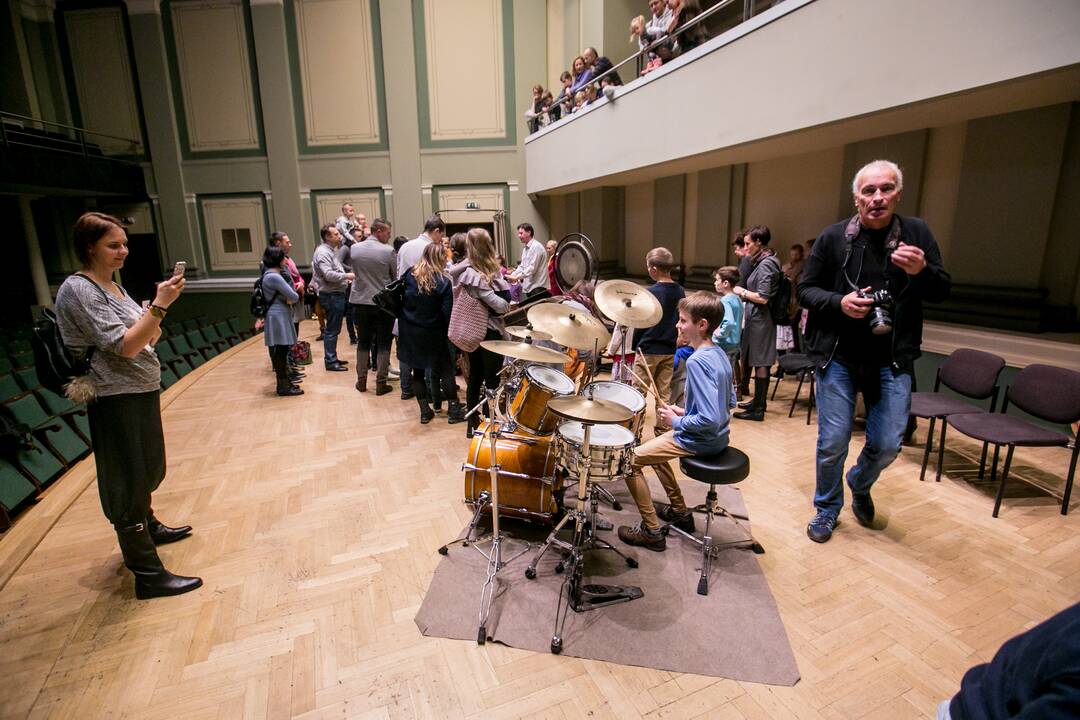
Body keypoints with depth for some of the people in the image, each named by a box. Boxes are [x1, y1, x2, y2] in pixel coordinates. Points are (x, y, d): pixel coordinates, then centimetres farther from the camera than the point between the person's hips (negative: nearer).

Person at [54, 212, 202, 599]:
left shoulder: (112, 285, 11)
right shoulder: (78, 290, -16)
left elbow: (142, 338, 16)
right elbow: (124, 346, -25)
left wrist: (152, 328, -4)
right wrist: (160, 305, -31)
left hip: (141, 393, 9)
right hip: (117, 401, -9)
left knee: (146, 471, 25)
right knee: (129, 483, -1)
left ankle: (148, 527, 48)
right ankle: (148, 574, 9)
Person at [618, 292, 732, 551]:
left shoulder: (697, 361, -27)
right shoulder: (718, 353, 3)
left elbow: (710, 420, -33)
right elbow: (727, 402, 14)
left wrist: (677, 421, -16)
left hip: (701, 440, -10)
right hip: (717, 436, 10)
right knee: (653, 447, 28)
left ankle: (651, 531, 6)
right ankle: (680, 512, 35)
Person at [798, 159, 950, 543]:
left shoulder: (917, 234, 2)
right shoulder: (833, 237, -2)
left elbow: (942, 292, 4)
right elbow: (805, 290, 2)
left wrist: (922, 271, -18)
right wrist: (839, 302, -18)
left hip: (892, 359, 2)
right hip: (837, 356, -1)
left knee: (887, 445, 6)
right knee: (832, 443, 2)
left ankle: (860, 486, 39)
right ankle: (827, 509, 26)